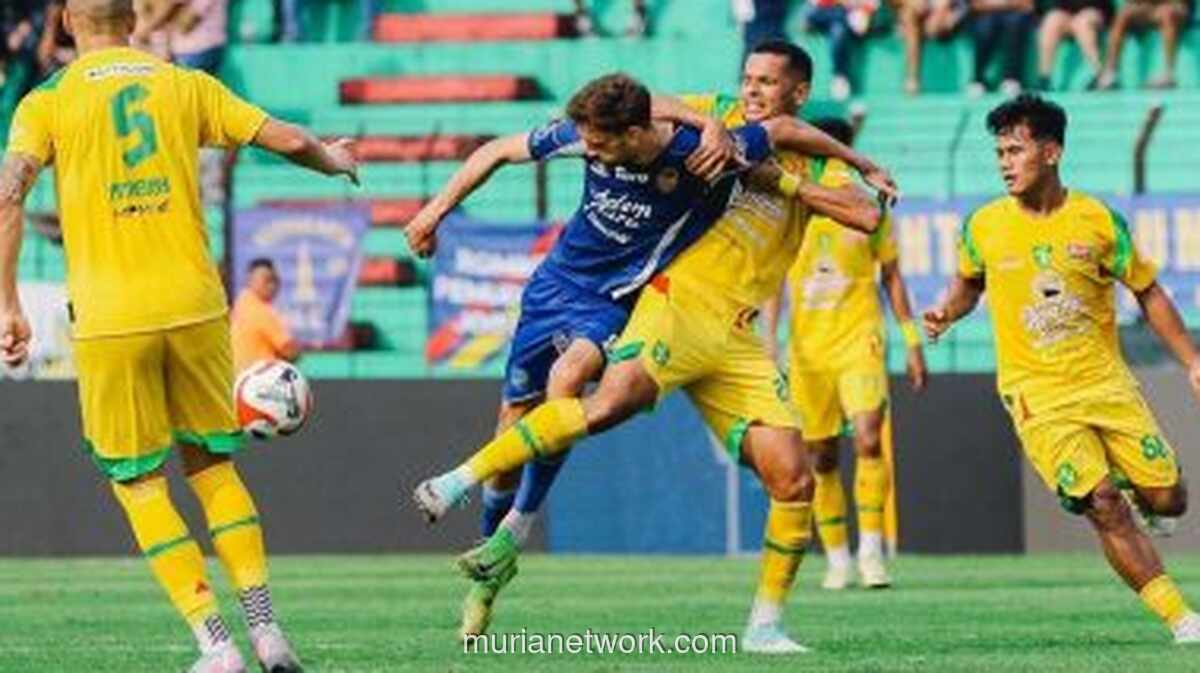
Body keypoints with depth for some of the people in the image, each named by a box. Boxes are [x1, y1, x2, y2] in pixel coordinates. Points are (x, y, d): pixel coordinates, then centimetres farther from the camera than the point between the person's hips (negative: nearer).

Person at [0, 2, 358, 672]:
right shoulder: (186, 86, 9)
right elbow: (289, 140, 9)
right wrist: (337, 161, 31)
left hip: (110, 319, -3)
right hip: (195, 307, 3)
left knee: (139, 482, 7)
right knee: (213, 464, 17)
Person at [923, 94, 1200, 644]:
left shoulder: (1099, 220, -4)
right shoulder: (984, 227, -3)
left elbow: (1147, 293, 6)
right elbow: (970, 282, 18)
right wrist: (947, 313, -4)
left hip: (1106, 383, 1)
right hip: (1038, 398, -1)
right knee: (1102, 505, -15)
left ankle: (1140, 496, 37)